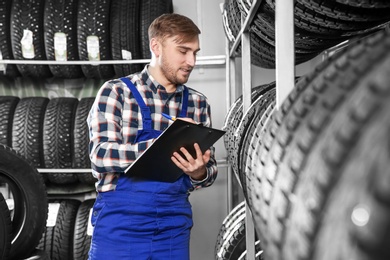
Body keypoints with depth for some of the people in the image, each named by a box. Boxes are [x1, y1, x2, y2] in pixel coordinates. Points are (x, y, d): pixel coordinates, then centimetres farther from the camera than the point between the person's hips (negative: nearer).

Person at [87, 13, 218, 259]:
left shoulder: (198, 104, 6)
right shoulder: (116, 92, -4)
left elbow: (209, 171, 7)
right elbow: (100, 156, -15)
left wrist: (199, 172, -17)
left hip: (174, 228, 4)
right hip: (120, 225, -3)